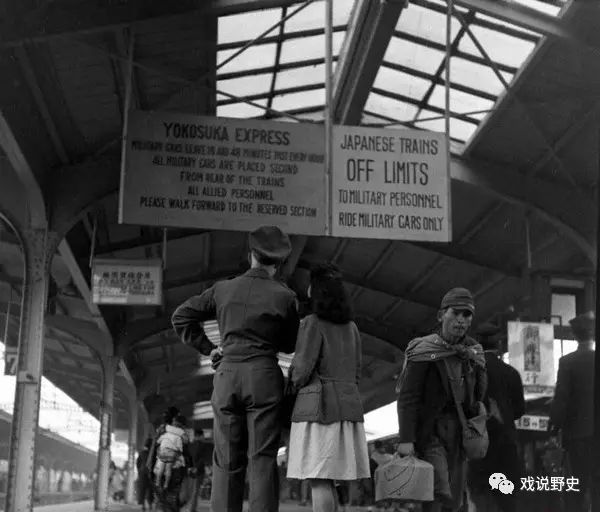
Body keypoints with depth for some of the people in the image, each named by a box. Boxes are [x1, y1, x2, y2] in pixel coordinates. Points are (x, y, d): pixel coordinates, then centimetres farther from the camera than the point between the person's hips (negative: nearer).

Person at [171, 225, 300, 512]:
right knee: (262, 459, -2)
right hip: (264, 377, -2)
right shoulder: (285, 296, 0)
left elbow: (181, 317, 10)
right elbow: (290, 345, 10)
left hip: (227, 376, 2)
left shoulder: (223, 289, 7)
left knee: (227, 461, 6)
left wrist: (208, 349, 12)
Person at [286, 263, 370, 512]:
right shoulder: (351, 327, 13)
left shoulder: (313, 323, -9)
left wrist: (294, 383, 9)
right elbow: (355, 372, 15)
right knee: (326, 477, 12)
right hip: (347, 405, 7)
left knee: (318, 478, -6)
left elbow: (302, 370, -13)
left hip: (318, 406, -7)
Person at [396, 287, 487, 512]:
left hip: (458, 433, 6)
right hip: (429, 432, -6)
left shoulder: (474, 352, 7)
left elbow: (478, 395, 15)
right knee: (438, 493, -19)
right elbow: (407, 398, -14)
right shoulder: (423, 351, -10)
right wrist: (405, 439, -21)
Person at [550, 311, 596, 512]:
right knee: (595, 482, 10)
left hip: (577, 430, -2)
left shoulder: (567, 361, -11)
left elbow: (561, 398, -12)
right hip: (594, 431, 2)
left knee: (579, 484, 7)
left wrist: (555, 424, 0)